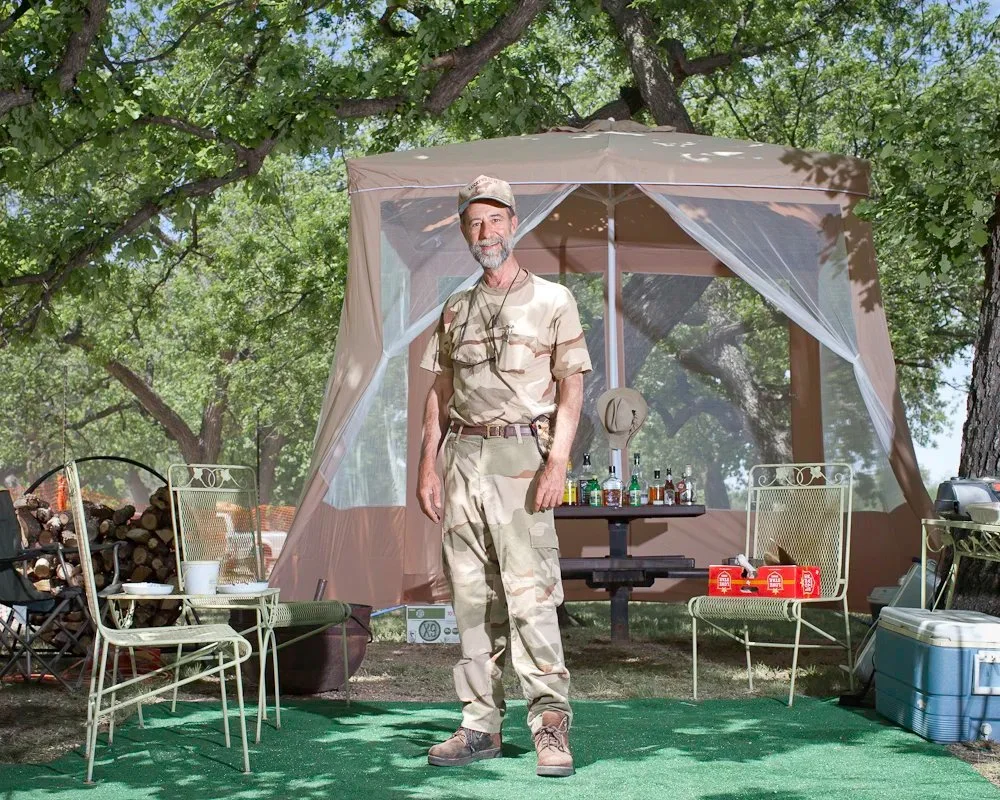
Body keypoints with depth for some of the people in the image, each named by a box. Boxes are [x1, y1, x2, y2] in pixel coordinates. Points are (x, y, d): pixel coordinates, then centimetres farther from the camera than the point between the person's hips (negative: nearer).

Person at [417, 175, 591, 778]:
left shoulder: (552, 301, 2)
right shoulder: (456, 310, 16)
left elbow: (571, 389, -2)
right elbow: (440, 392, 17)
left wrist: (557, 463, -14)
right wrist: (428, 466, 8)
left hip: (520, 456, -5)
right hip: (461, 457, 5)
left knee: (530, 593, -11)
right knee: (472, 596, 6)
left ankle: (551, 723, -6)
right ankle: (482, 724, 12)